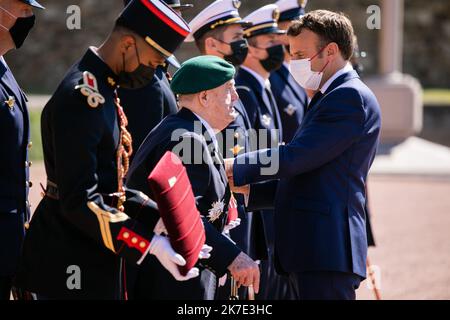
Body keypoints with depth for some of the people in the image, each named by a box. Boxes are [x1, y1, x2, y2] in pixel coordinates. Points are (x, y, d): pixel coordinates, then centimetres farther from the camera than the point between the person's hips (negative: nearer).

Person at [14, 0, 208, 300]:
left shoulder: (102, 89, 12)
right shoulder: (82, 98, -19)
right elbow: (80, 200, -24)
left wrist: (160, 219, 5)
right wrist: (150, 243, -24)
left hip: (93, 260, 10)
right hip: (73, 266, -10)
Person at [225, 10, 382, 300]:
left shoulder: (350, 96, -11)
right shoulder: (334, 97, 22)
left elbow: (295, 157, -18)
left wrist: (234, 169, -10)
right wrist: (248, 189, 12)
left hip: (326, 252, -10)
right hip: (313, 253, 10)